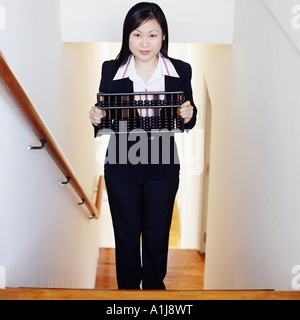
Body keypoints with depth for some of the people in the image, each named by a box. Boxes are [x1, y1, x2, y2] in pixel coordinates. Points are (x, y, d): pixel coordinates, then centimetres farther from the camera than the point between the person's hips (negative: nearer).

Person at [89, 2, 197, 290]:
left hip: (163, 168, 0)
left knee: (157, 234, 18)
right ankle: (127, 287, 42)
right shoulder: (111, 71, -4)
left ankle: (154, 284, 45)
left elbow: (187, 123, 4)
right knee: (126, 234, 16)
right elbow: (104, 121, 3)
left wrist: (189, 115, -18)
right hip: (121, 168, 0)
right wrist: (96, 118, -19)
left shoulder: (180, 71, -4)